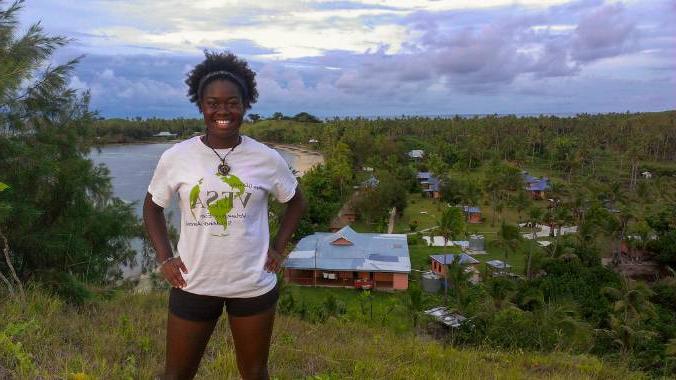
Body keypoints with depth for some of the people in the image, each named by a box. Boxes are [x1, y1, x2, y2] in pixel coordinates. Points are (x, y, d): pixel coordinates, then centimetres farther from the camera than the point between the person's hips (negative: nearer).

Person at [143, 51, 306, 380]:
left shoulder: (267, 159, -8)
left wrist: (278, 249, -1)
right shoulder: (176, 157, -7)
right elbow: (152, 206, 8)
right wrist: (164, 258, -2)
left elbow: (296, 203, 9)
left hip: (254, 286, 0)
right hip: (193, 285, 0)